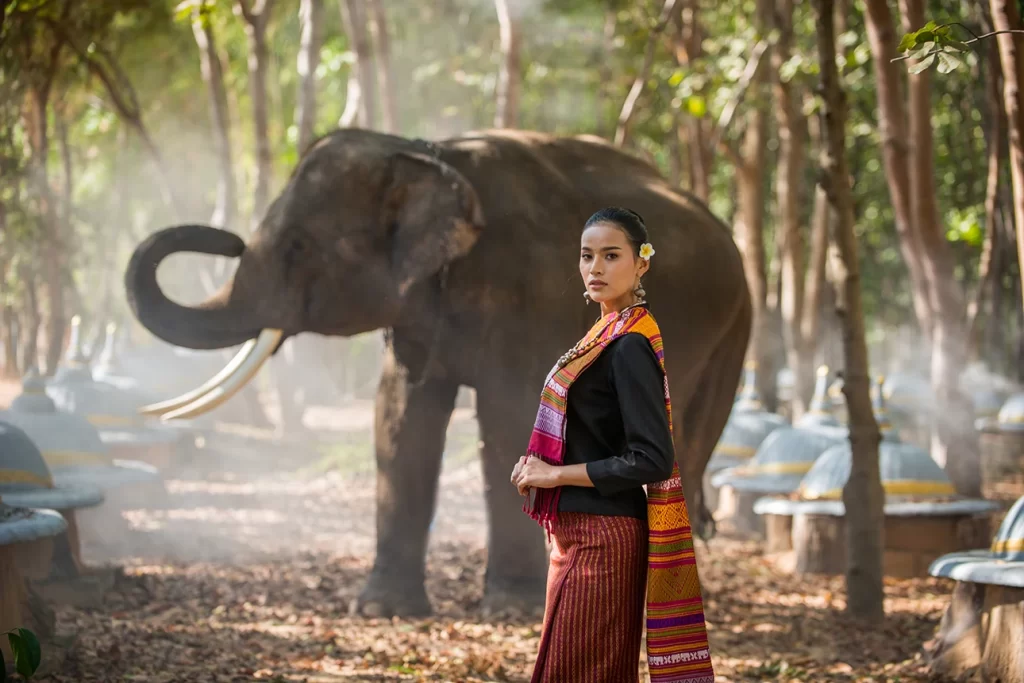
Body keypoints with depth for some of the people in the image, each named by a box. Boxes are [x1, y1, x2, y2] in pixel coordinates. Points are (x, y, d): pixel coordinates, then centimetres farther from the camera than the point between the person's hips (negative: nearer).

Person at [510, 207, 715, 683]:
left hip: (600, 535, -9)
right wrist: (540, 464, 3)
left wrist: (556, 474, -15)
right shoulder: (609, 332, 11)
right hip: (584, 529, 9)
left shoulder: (630, 346, -16)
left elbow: (652, 461, -22)